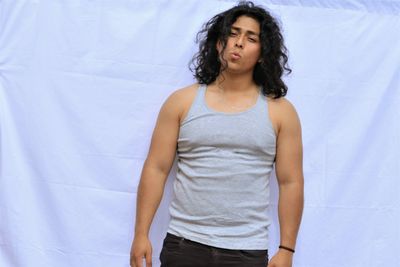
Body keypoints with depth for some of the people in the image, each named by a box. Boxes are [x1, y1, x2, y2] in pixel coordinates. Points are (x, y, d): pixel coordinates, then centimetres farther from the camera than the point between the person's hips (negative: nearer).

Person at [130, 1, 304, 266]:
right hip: (184, 244, 1)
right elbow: (156, 169, 2)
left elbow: (291, 183, 2)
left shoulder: (280, 111, 2)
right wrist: (141, 234, -3)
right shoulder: (182, 101, 3)